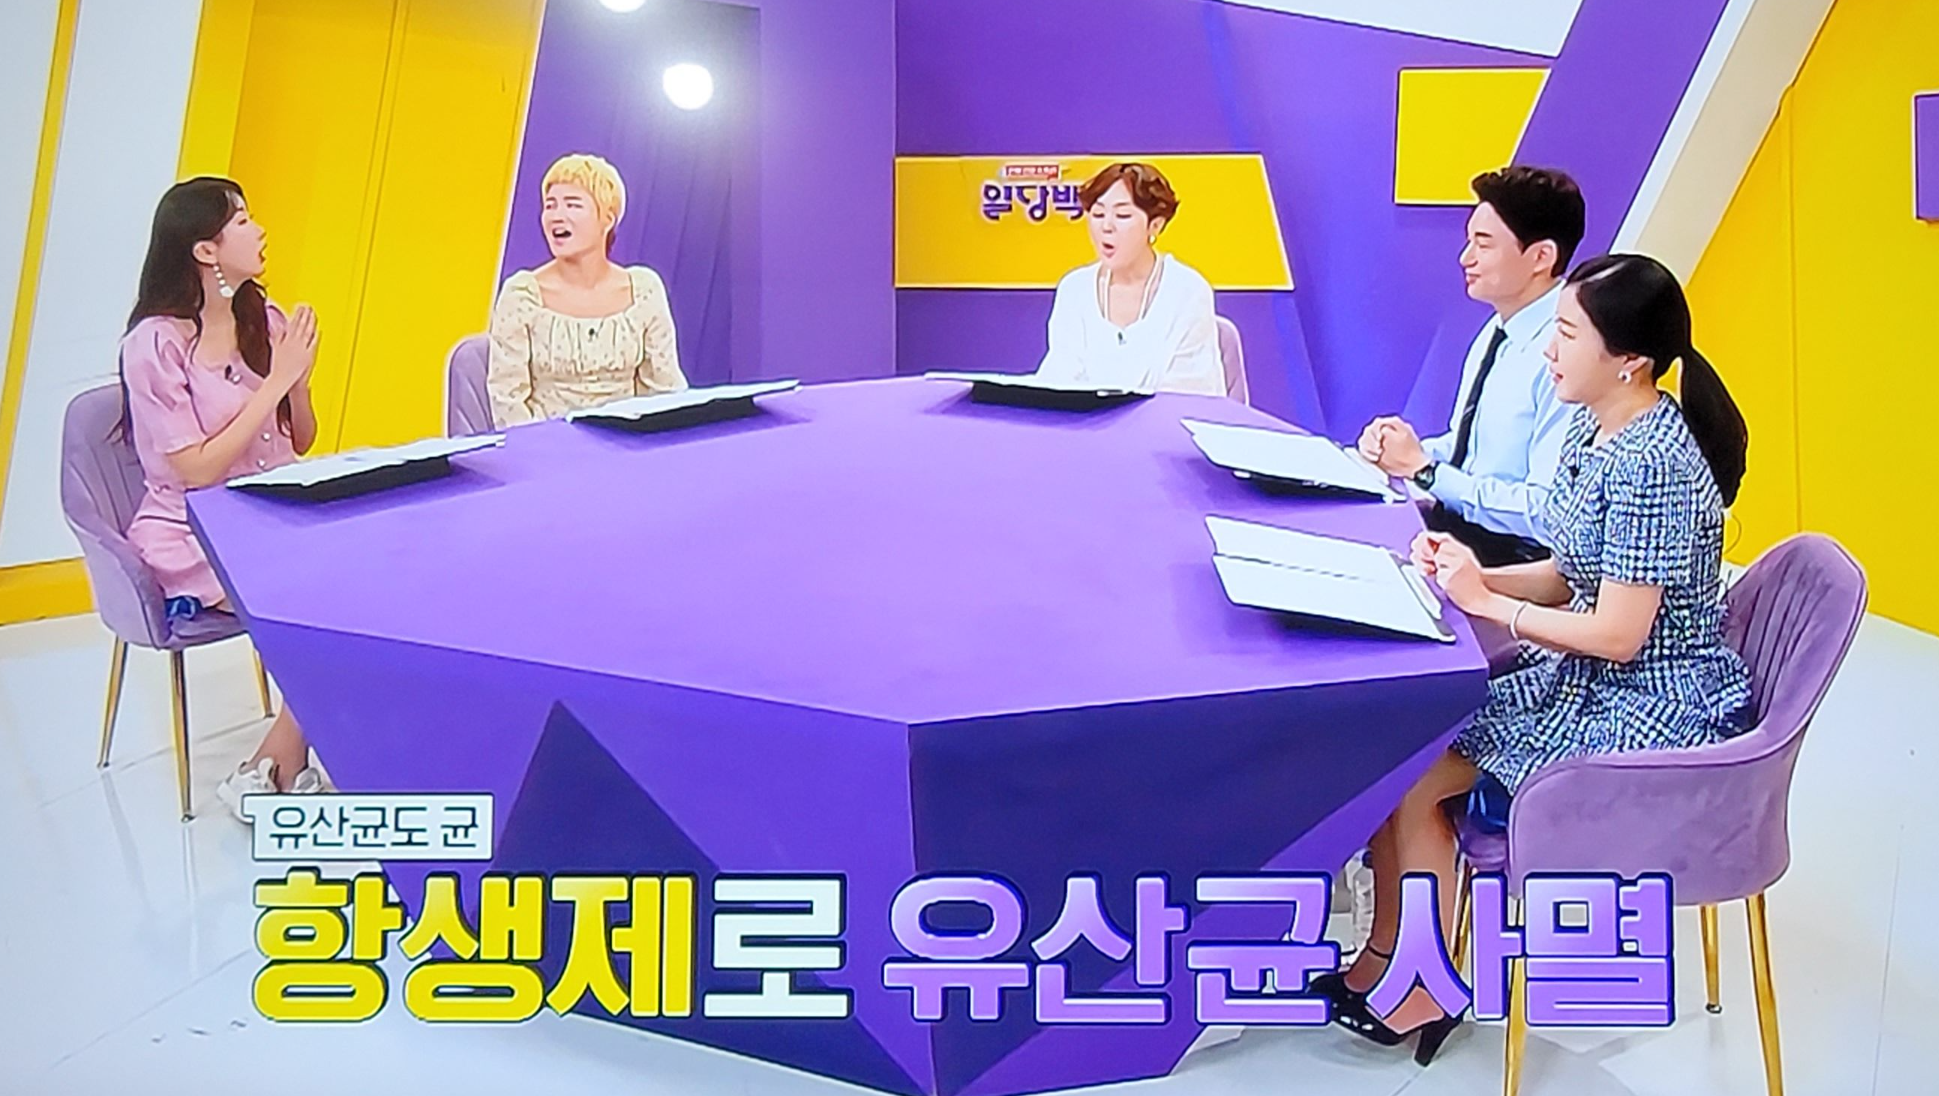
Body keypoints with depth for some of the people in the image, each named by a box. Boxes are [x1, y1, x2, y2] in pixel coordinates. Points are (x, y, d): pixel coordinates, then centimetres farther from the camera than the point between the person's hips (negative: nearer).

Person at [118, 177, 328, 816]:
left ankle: (279, 767, -11)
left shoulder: (262, 319, 7)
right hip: (193, 539, -6)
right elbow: (199, 472, -16)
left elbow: (302, 443, 11)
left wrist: (298, 376, -8)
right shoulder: (155, 344, -11)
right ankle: (277, 772, -9)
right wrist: (275, 380, -16)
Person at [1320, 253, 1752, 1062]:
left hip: (1653, 710, -9)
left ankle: (1426, 995, 12)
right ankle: (1382, 961, 12)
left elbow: (1617, 633, -24)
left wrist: (1486, 602, -15)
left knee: (1412, 775, -10)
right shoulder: (1590, 428, 4)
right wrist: (1470, 573, -7)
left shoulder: (1650, 465, -25)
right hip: (1584, 681, 9)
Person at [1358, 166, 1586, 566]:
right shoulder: (1496, 332, 9)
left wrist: (1424, 469, -16)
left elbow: (1550, 514, -23)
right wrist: (1413, 450, -1)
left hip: (1517, 556, -9)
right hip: (1453, 515, 9)